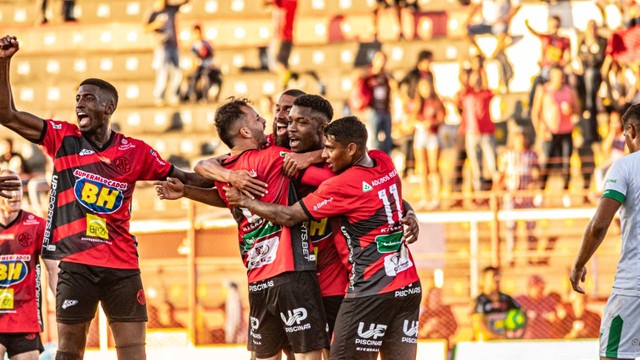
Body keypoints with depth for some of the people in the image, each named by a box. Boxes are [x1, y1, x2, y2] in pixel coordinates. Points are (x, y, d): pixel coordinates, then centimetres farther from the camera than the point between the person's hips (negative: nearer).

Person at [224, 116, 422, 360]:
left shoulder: (342, 186, -13)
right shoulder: (385, 164, 7)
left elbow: (288, 217, -5)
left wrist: (243, 200, 7)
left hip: (372, 291, -8)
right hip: (409, 286, 8)